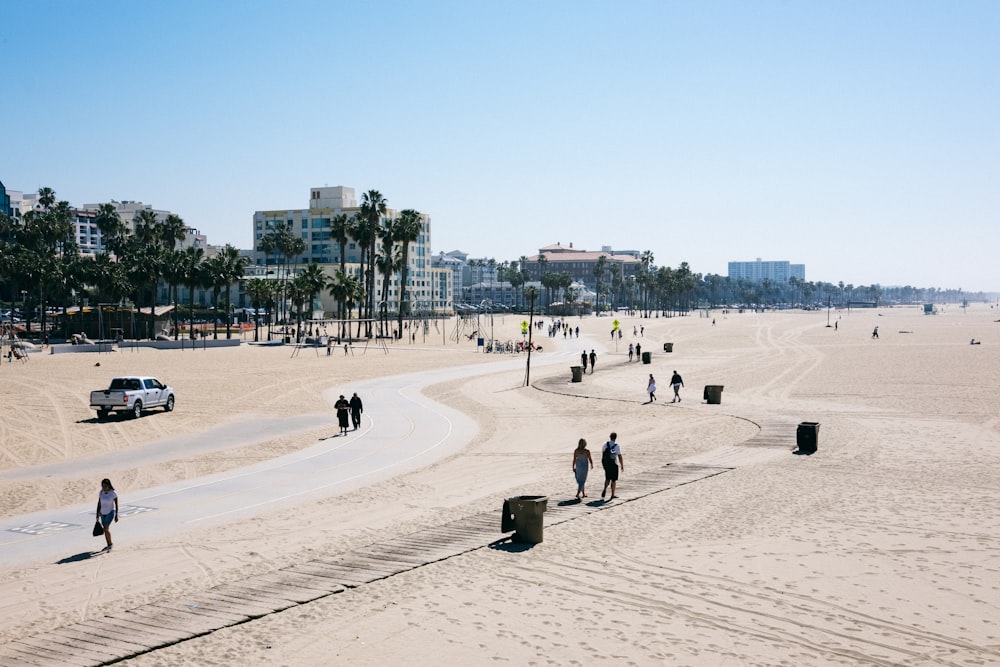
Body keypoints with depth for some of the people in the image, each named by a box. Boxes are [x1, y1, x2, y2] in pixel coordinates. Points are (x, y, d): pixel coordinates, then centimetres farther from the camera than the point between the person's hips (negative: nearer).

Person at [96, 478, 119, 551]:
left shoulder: (113, 493, -16)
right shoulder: (101, 492, -3)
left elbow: (116, 504, -10)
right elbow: (99, 503, 4)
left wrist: (116, 515, -10)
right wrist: (97, 515, 4)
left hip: (110, 512, -5)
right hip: (103, 513, 5)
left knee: (106, 528, -17)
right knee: (106, 529, 11)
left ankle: (110, 544, -1)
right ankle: (108, 545, 23)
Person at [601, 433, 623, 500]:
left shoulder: (605, 444, 0)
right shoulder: (617, 446, -12)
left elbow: (603, 453, 7)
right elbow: (620, 457, -12)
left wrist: (603, 463, 19)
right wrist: (622, 466, -4)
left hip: (606, 464, 4)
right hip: (614, 464, -4)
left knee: (607, 478, 18)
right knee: (614, 480, 8)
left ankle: (605, 489, -5)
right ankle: (613, 494, 13)